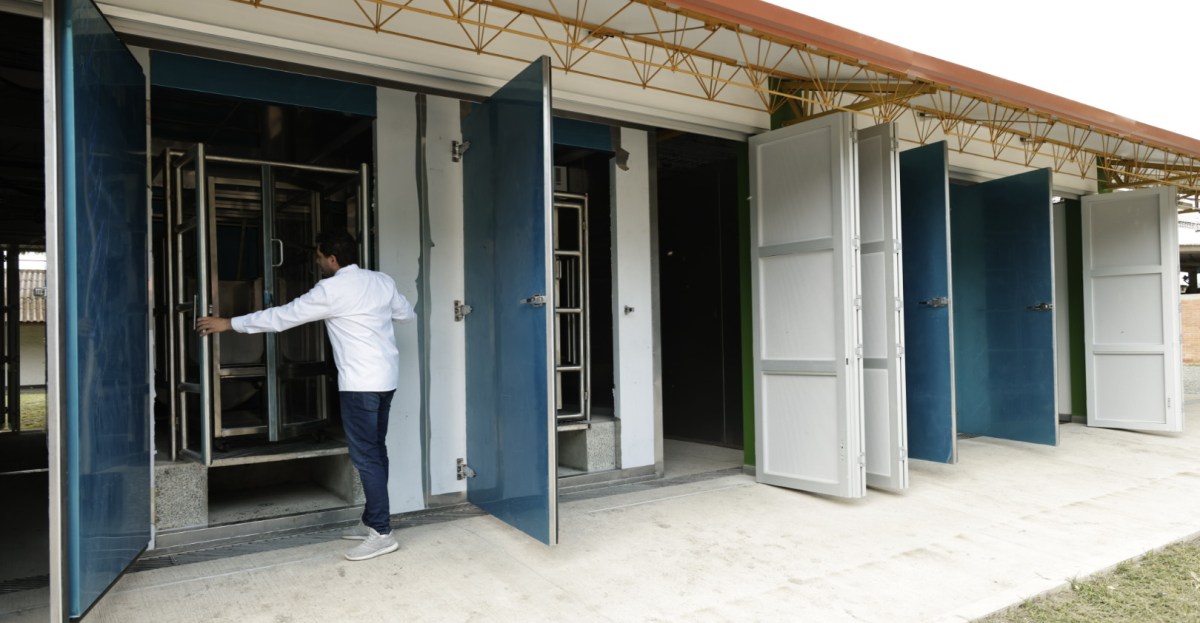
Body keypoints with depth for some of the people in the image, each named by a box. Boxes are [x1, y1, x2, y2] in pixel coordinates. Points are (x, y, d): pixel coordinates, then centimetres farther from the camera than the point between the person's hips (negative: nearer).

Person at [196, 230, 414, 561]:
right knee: (374, 450, 14)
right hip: (386, 378, 8)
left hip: (360, 383, -8)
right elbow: (407, 312, 22)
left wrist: (229, 323, 4)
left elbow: (281, 316, -6)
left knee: (364, 456, -4)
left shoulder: (331, 290, -12)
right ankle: (373, 521, 22)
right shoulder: (382, 281, 8)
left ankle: (382, 533, -2)